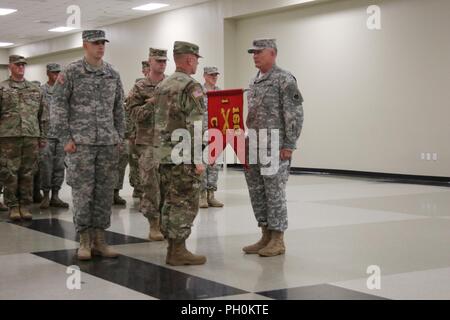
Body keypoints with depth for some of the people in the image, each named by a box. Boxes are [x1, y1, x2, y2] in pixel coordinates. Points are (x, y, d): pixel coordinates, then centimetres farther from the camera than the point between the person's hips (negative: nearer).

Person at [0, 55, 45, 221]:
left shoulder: (35, 89, 14)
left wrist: (42, 136, 11)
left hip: (31, 137, 3)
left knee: (28, 174, 3)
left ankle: (25, 206, 10)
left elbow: (41, 114, 16)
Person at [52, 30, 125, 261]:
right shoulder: (70, 73, -1)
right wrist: (65, 138, -8)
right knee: (82, 191, -2)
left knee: (104, 192, 5)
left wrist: (120, 136, 10)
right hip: (81, 142, -4)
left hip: (109, 143, 4)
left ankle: (99, 240, 13)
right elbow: (58, 106, -3)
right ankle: (84, 241, 6)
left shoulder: (113, 74, 11)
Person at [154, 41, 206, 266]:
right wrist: (198, 159, -17)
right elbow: (195, 126, -19)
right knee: (185, 204, -3)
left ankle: (172, 247, 19)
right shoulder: (191, 87, -12)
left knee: (171, 202, 13)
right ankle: (178, 251, -1)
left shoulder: (162, 86, 14)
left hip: (163, 152, 9)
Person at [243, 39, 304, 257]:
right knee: (256, 193, 10)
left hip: (275, 148, -8)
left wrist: (288, 145, -17)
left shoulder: (284, 80, -8)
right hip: (254, 149, 8)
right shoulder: (254, 82, 16)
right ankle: (266, 237, 19)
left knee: (275, 193, -4)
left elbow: (295, 115, -13)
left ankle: (278, 240, 4)